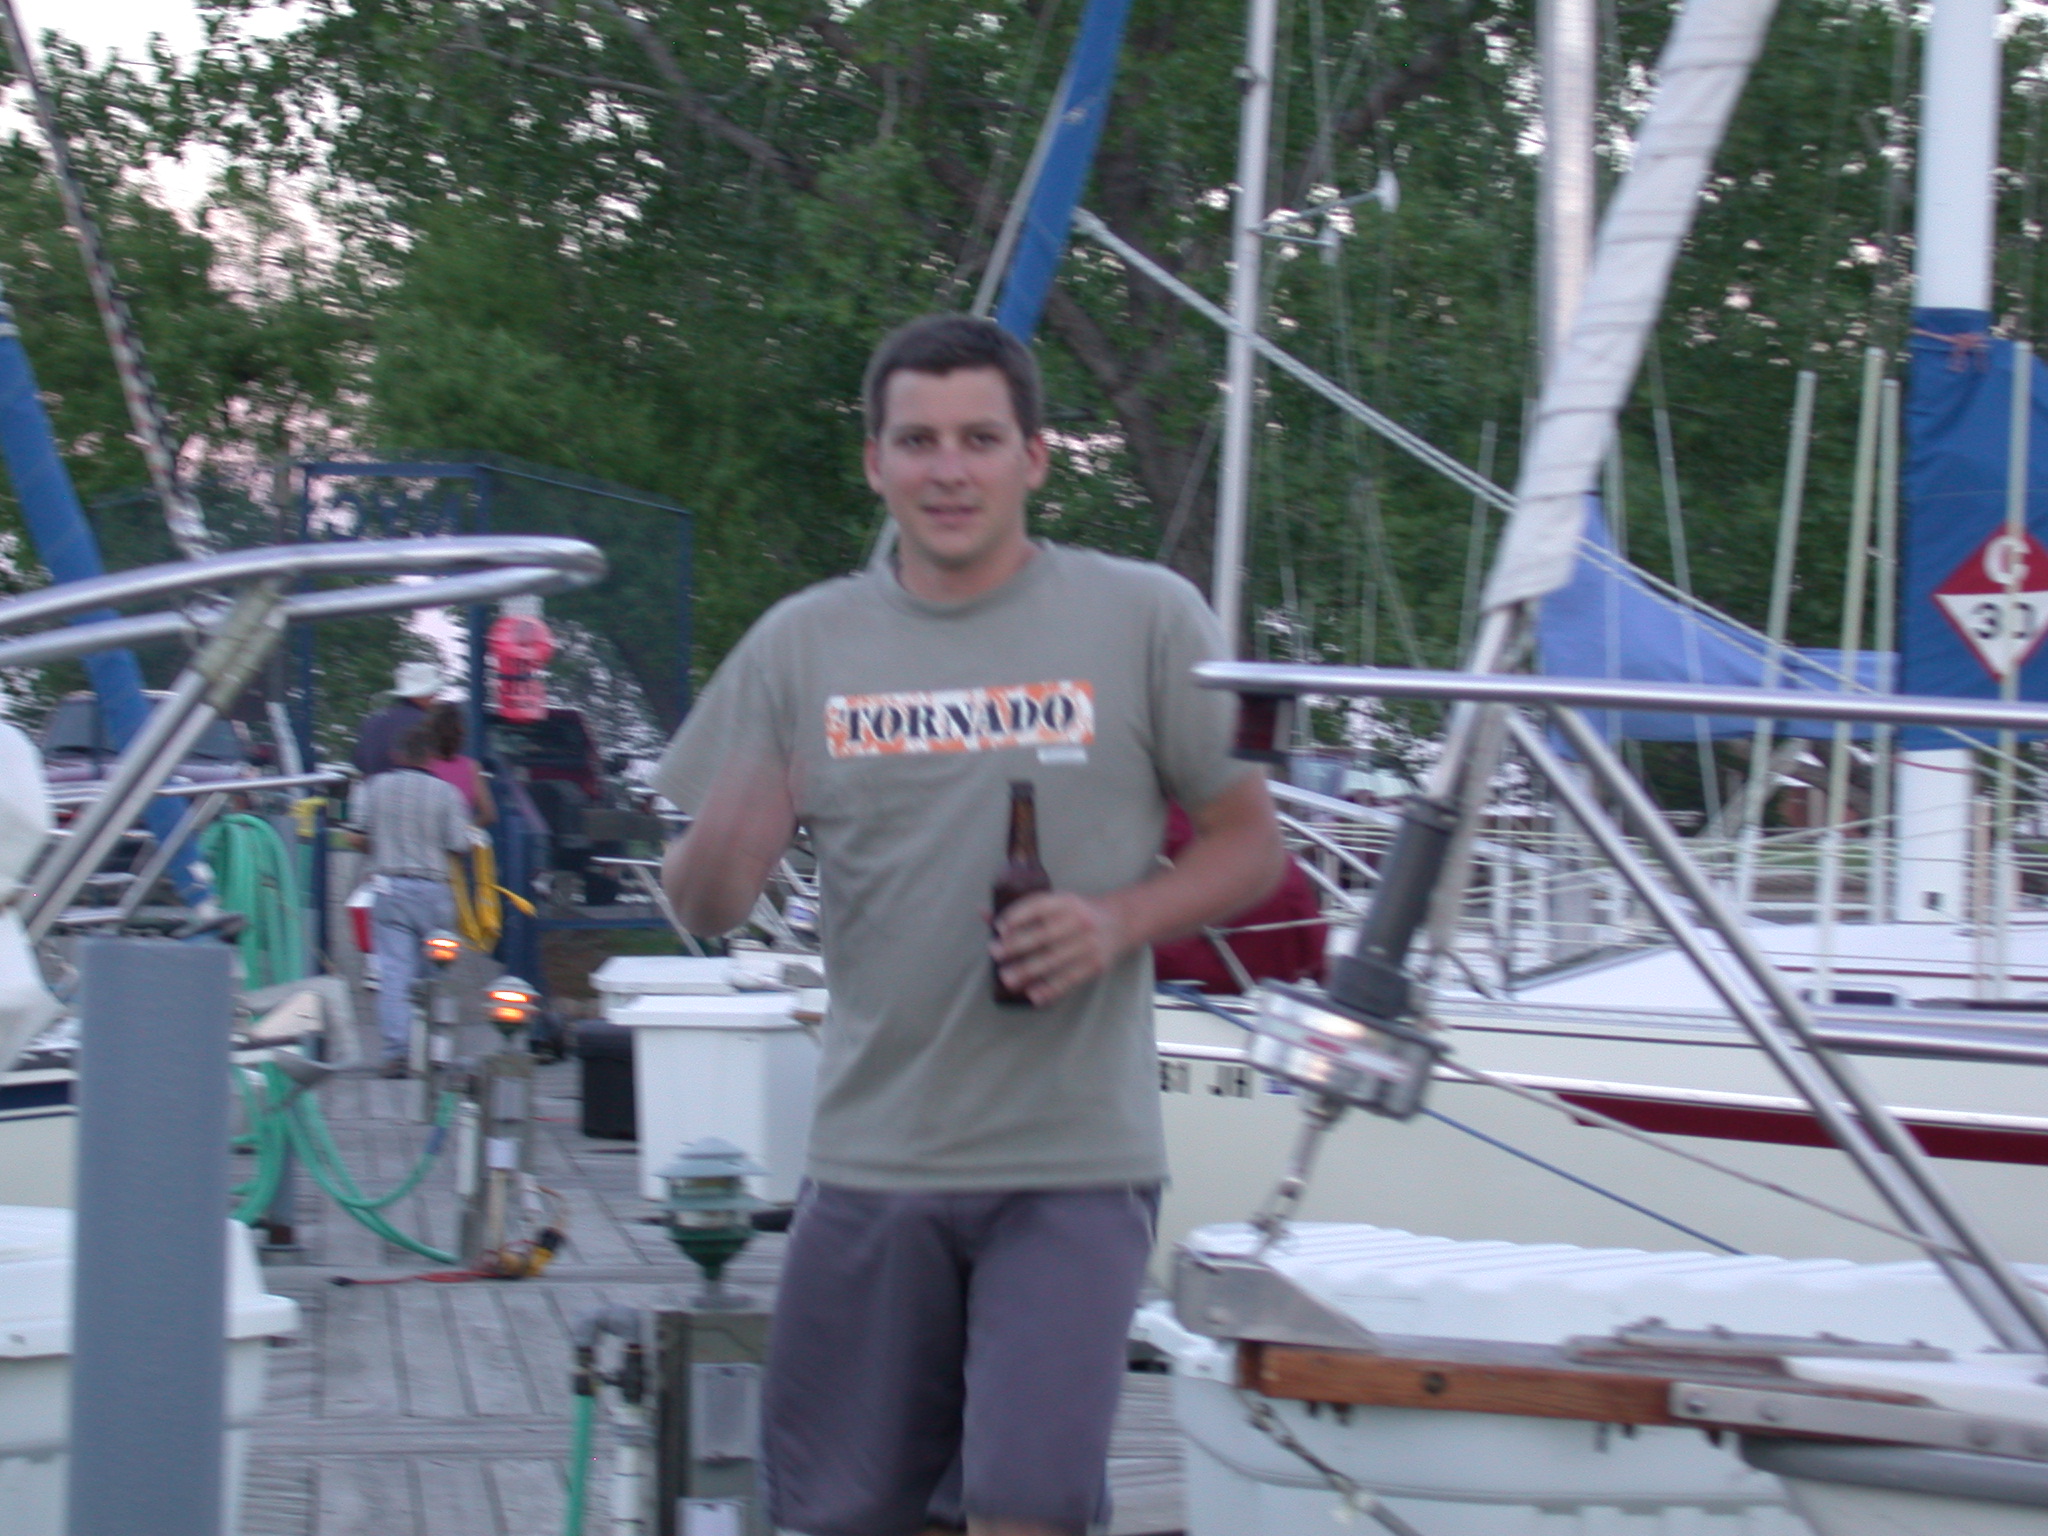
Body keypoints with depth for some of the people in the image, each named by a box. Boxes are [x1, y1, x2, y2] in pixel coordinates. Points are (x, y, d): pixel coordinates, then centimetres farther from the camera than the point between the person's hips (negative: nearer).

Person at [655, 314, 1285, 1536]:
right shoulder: (802, 644, 5)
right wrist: (721, 849, -20)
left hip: (1076, 1162, -2)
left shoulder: (1147, 620, 0)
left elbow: (1249, 845, 4)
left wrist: (1121, 920, -15)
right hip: (874, 1155, 3)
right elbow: (709, 908, 5)